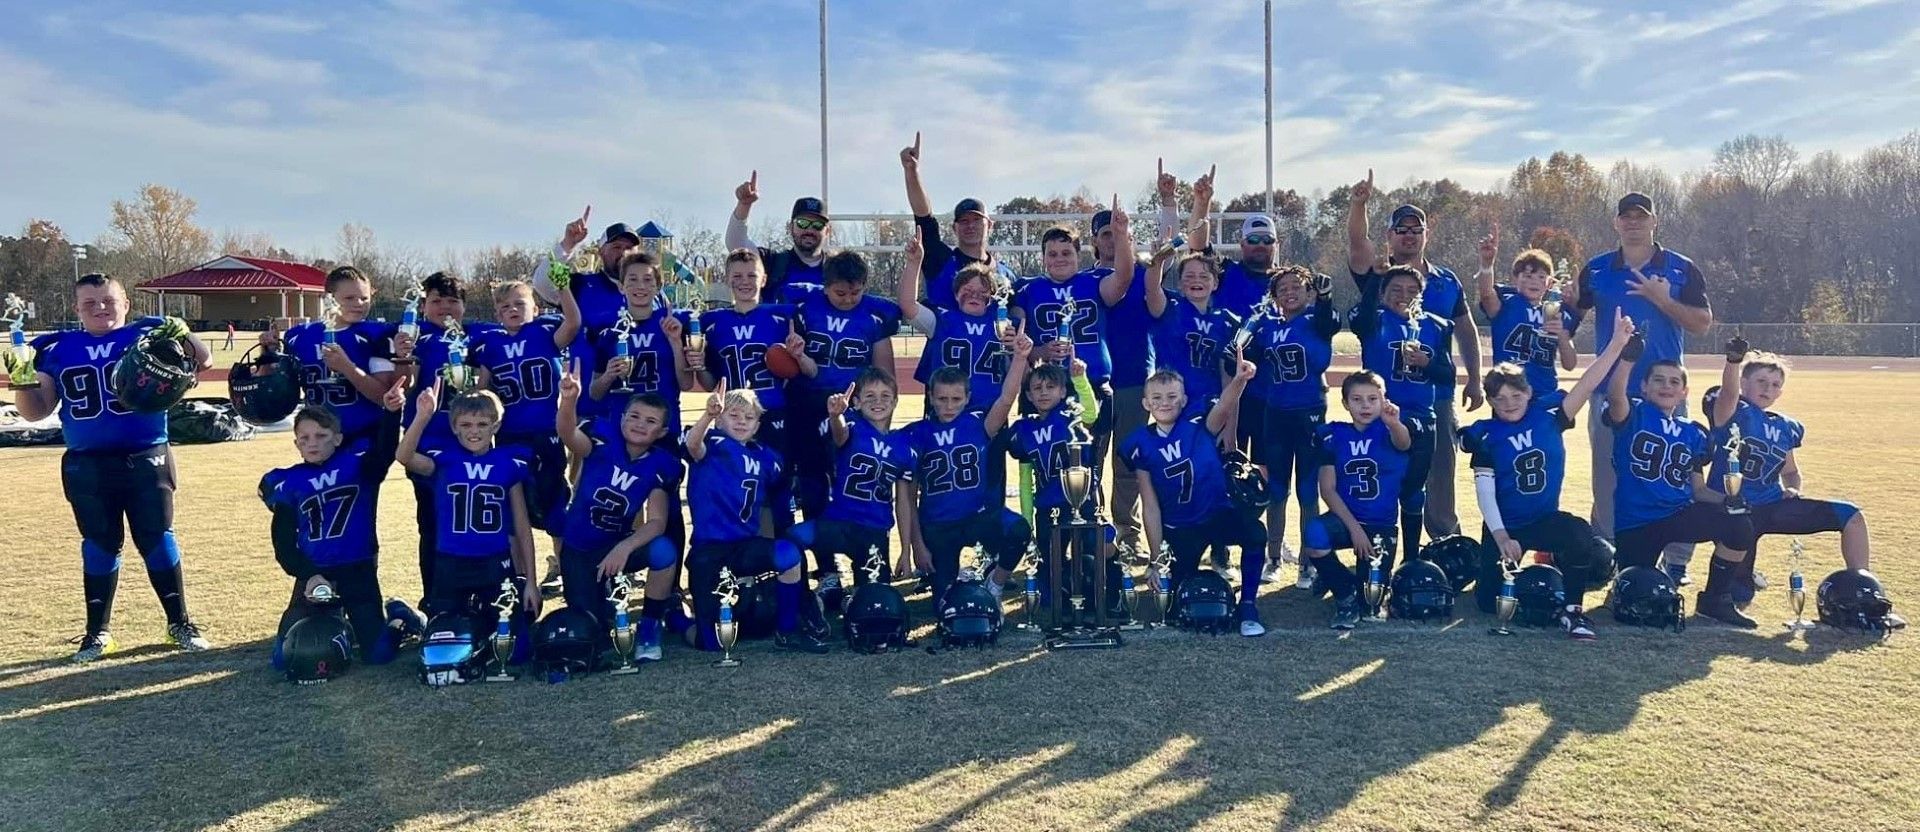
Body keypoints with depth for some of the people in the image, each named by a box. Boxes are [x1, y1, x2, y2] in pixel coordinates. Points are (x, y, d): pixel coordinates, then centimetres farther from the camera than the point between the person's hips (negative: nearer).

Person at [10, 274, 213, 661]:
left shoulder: (148, 335, 0)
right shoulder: (56, 349, 6)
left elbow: (202, 363, -3)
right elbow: (36, 412, 8)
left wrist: (183, 335, -22)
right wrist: (22, 381, -11)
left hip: (146, 459, -2)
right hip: (87, 466, 2)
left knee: (157, 540, 2)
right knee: (99, 546, 9)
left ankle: (180, 623, 12)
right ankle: (97, 632, 20)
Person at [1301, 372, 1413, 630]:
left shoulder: (1388, 430, -6)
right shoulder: (1333, 435, -1)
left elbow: (1404, 443, -32)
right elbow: (1327, 489, -4)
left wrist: (1394, 423, -57)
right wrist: (1354, 527, -14)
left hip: (1381, 525, -1)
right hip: (1345, 518, 1)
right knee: (1314, 536, -34)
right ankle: (1345, 592, -5)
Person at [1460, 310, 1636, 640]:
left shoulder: (1548, 416, -7)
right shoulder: (1486, 436, -11)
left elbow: (1587, 384, -19)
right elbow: (1484, 493, -13)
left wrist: (1618, 342, -30)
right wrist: (1502, 538, -23)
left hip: (1547, 519, 1)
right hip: (1505, 526, 0)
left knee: (1584, 541, -33)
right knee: (1491, 601, 0)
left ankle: (1573, 610, -12)